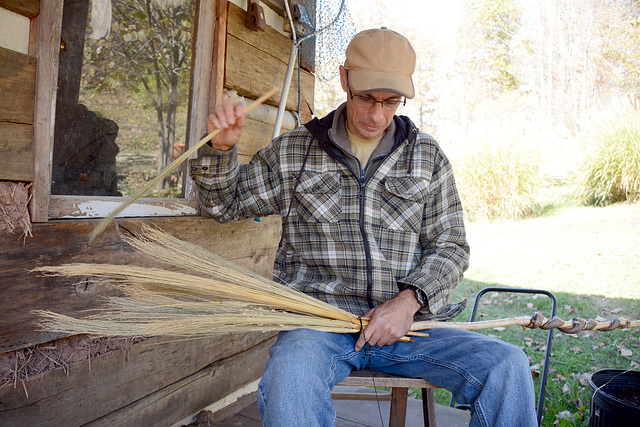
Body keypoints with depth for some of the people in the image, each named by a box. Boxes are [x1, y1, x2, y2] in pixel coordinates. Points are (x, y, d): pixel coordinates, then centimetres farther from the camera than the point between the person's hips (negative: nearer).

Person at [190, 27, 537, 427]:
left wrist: (410, 300, -8)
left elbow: (451, 246, 10)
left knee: (507, 365, -17)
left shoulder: (428, 156, 11)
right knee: (290, 375, -36)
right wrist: (222, 148, -5)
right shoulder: (292, 151, 9)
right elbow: (226, 203, 16)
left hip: (403, 321, 3)